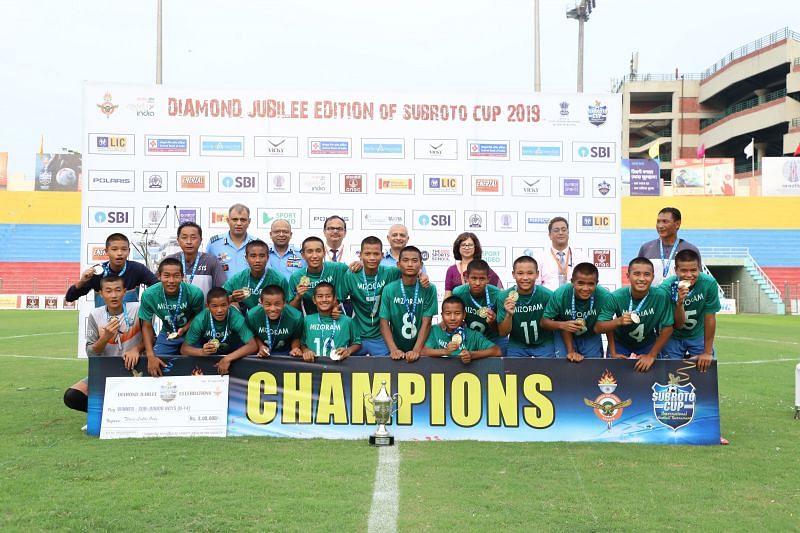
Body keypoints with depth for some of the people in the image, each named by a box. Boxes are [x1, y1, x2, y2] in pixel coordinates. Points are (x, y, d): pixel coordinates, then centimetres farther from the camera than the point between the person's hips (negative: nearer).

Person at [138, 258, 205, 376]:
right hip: (166, 334, 1)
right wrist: (151, 356, -21)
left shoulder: (195, 293, -27)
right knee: (155, 367, -4)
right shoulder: (149, 295, -24)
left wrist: (184, 329, -24)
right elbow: (147, 326, -12)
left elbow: (197, 316, -5)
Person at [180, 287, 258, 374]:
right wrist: (202, 352, -45)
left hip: (232, 352, -1)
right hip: (208, 350, 1)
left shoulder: (236, 317, -31)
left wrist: (228, 358, -46)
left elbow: (253, 346, -34)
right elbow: (184, 349, -24)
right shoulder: (200, 320, -27)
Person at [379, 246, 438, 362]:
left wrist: (416, 351, -17)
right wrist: (394, 350, -15)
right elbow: (384, 323, -2)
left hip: (421, 349, 0)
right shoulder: (389, 289, 0)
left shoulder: (429, 289, -2)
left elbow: (426, 323, -6)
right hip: (398, 350, 1)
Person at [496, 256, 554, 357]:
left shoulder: (547, 295, -16)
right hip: (517, 345, 1)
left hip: (544, 344, -1)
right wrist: (509, 315, -27)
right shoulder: (504, 297, -14)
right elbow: (503, 333, -10)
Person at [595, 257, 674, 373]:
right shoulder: (616, 297, -27)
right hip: (620, 344, -1)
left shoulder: (661, 296, -27)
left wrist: (652, 355, -14)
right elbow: (598, 328, -22)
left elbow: (667, 328, -16)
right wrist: (618, 321, -38)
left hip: (647, 344, 1)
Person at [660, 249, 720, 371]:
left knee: (705, 367, -6)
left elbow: (710, 319, -16)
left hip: (699, 335, 1)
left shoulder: (709, 284, -24)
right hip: (674, 337, -1)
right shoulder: (667, 287, -25)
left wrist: (707, 352, -13)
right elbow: (678, 325, -22)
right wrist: (679, 302, -41)